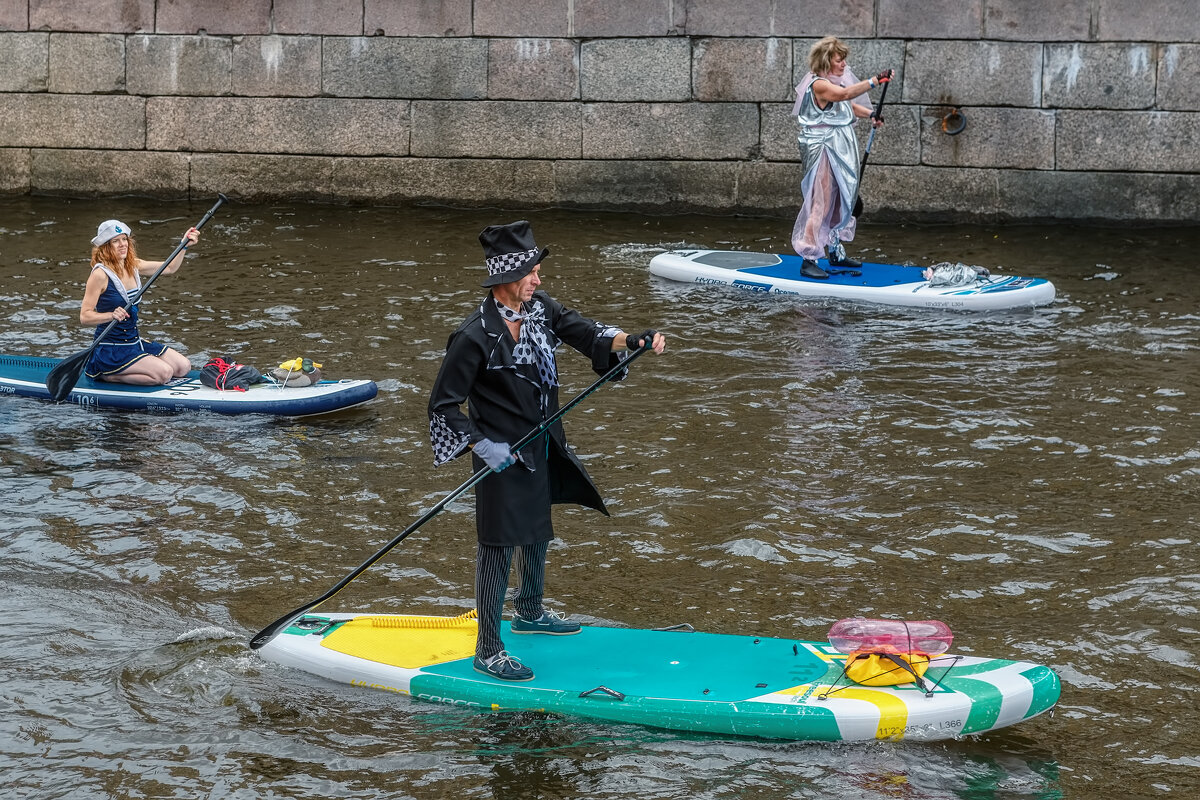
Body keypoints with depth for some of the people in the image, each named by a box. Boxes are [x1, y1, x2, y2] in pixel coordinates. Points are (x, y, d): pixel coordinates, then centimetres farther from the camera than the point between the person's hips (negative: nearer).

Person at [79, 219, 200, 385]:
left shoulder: (133, 266, 6)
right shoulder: (100, 274, -16)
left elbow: (170, 268, 15)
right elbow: (84, 317, -18)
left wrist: (184, 246, 0)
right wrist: (112, 315, -33)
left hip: (134, 342, 9)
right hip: (111, 350, -9)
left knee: (183, 367, 4)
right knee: (164, 373, -22)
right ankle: (107, 376, -8)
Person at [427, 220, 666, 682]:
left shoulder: (540, 309, -1)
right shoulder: (475, 336, -22)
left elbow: (584, 333, -6)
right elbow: (443, 403, -17)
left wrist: (632, 341, -24)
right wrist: (481, 445, -23)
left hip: (541, 448, 8)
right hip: (501, 454, -8)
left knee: (537, 531, 25)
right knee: (498, 547, -4)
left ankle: (529, 613, 47)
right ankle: (488, 652, 2)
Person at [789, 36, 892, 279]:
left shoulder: (836, 80, 13)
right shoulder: (819, 84, -17)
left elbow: (849, 105, 27)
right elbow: (845, 94, -35)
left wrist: (870, 114, 7)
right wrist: (875, 81, -43)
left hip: (841, 153, 10)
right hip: (823, 150, -10)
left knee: (840, 202, 16)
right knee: (821, 203, -11)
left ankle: (835, 252, 27)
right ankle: (808, 259, -10)